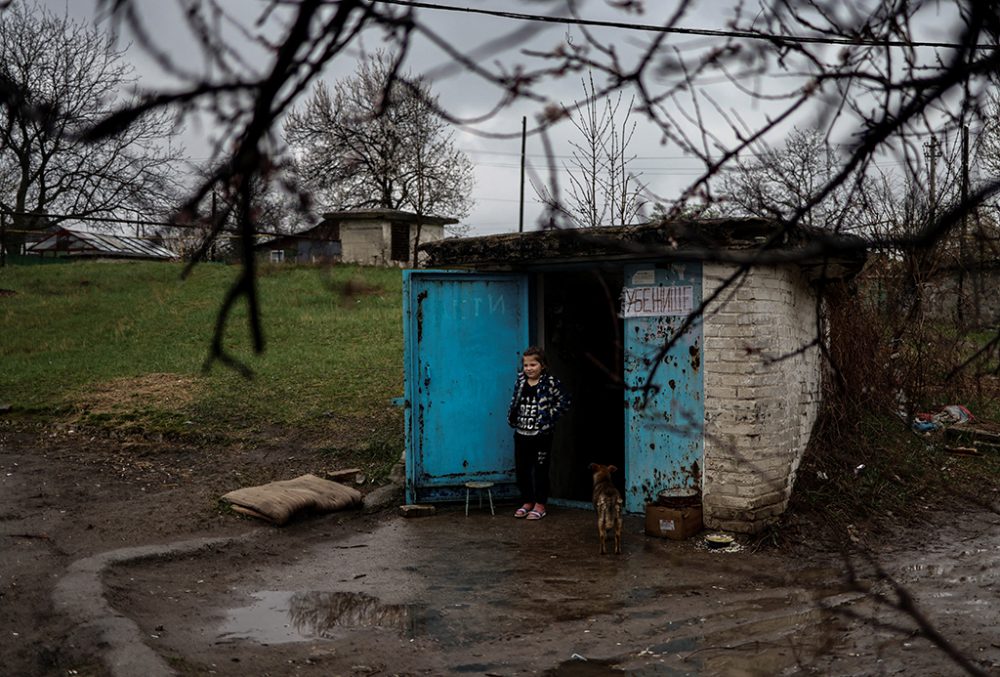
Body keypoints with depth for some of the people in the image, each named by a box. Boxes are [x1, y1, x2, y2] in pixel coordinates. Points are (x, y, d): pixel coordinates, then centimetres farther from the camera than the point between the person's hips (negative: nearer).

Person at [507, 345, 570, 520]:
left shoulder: (550, 383, -10)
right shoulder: (520, 382, 6)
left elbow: (564, 401, -7)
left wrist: (550, 416, -10)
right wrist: (512, 418, 9)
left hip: (541, 435, -5)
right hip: (521, 434, 5)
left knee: (540, 470, 4)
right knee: (521, 469, 10)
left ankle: (540, 505, 16)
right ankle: (528, 502, 26)